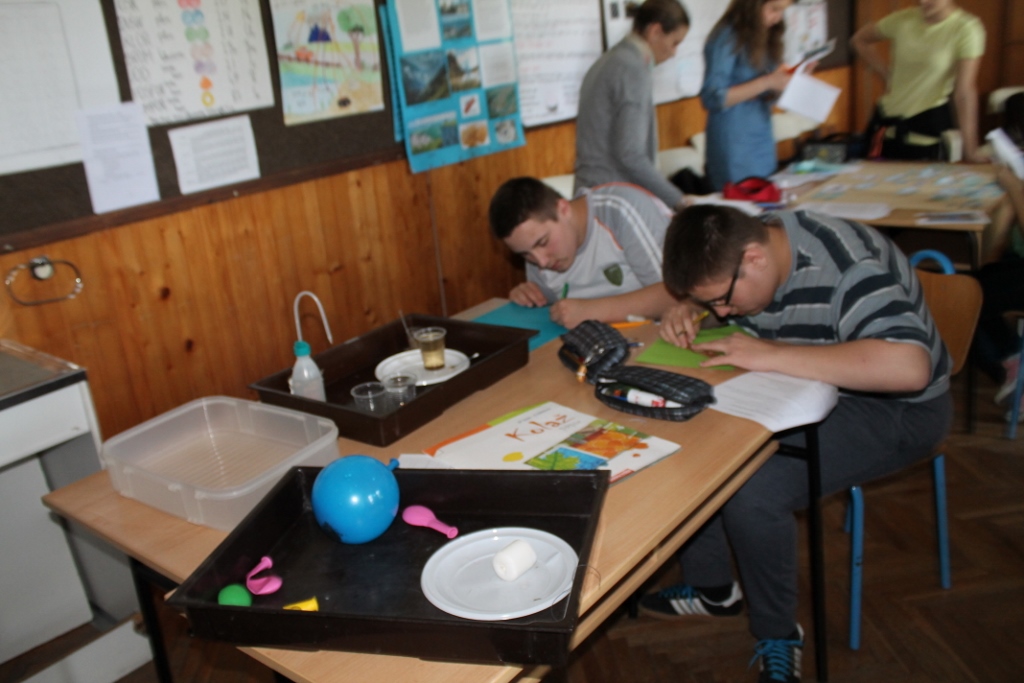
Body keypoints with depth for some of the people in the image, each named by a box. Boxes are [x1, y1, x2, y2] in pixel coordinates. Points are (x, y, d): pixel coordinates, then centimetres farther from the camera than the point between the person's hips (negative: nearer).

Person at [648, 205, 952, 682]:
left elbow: (908, 367, -41)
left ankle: (777, 634, 0)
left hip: (891, 410, -7)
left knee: (753, 491, -27)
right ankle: (712, 588, 11)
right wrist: (683, 318, -12)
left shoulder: (847, 267, -29)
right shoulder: (734, 255, -7)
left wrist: (769, 354, -38)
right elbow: (692, 293, 13)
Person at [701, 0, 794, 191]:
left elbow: (765, 95, 15)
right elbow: (712, 98, -17)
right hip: (734, 147, -7)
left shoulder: (765, 38, 10)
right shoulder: (727, 39, -11)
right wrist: (767, 82, -18)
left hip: (764, 142, 7)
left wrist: (788, 78, -3)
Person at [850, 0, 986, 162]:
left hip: (930, 123, -4)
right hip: (887, 119, 4)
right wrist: (887, 74, 3)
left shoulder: (967, 28, -14)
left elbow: (964, 91, -20)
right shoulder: (903, 19, -2)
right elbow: (859, 40, 14)